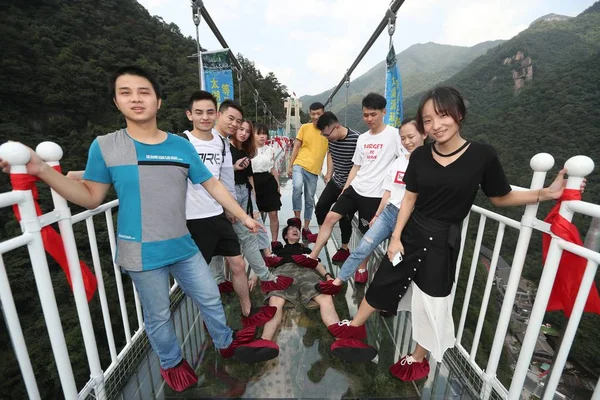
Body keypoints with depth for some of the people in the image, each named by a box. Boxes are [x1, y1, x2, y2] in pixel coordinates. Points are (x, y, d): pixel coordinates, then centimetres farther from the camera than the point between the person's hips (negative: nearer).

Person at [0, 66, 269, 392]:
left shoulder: (181, 146, -1)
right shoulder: (105, 146, -4)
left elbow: (213, 185, 2)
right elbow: (91, 197, 0)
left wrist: (243, 216, 3)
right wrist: (41, 170, -13)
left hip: (183, 246, 3)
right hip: (142, 253, -2)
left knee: (210, 299, 16)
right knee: (158, 316, 16)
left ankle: (225, 343, 44)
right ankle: (172, 363, 45)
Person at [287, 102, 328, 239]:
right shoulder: (304, 128, 4)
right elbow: (296, 147, 6)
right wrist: (290, 166, 0)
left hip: (314, 170, 1)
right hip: (299, 165, -1)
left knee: (310, 200, 8)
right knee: (297, 187, -29)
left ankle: (306, 228, 23)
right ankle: (297, 218, -12)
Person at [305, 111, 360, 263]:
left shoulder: (356, 139, -26)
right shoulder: (332, 138, -5)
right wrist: (329, 174, 10)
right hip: (335, 181, 7)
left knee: (344, 218, 4)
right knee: (320, 207, 15)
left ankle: (344, 249, 25)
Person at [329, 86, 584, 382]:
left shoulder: (483, 155, -12)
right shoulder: (420, 155, -4)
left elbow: (500, 198, 0)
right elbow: (410, 198, 1)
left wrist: (547, 193, -15)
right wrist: (396, 236, -2)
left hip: (443, 241, -2)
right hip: (411, 233, 3)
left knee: (432, 302, 12)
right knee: (381, 284, 14)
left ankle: (419, 359, 39)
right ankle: (353, 327, 38)